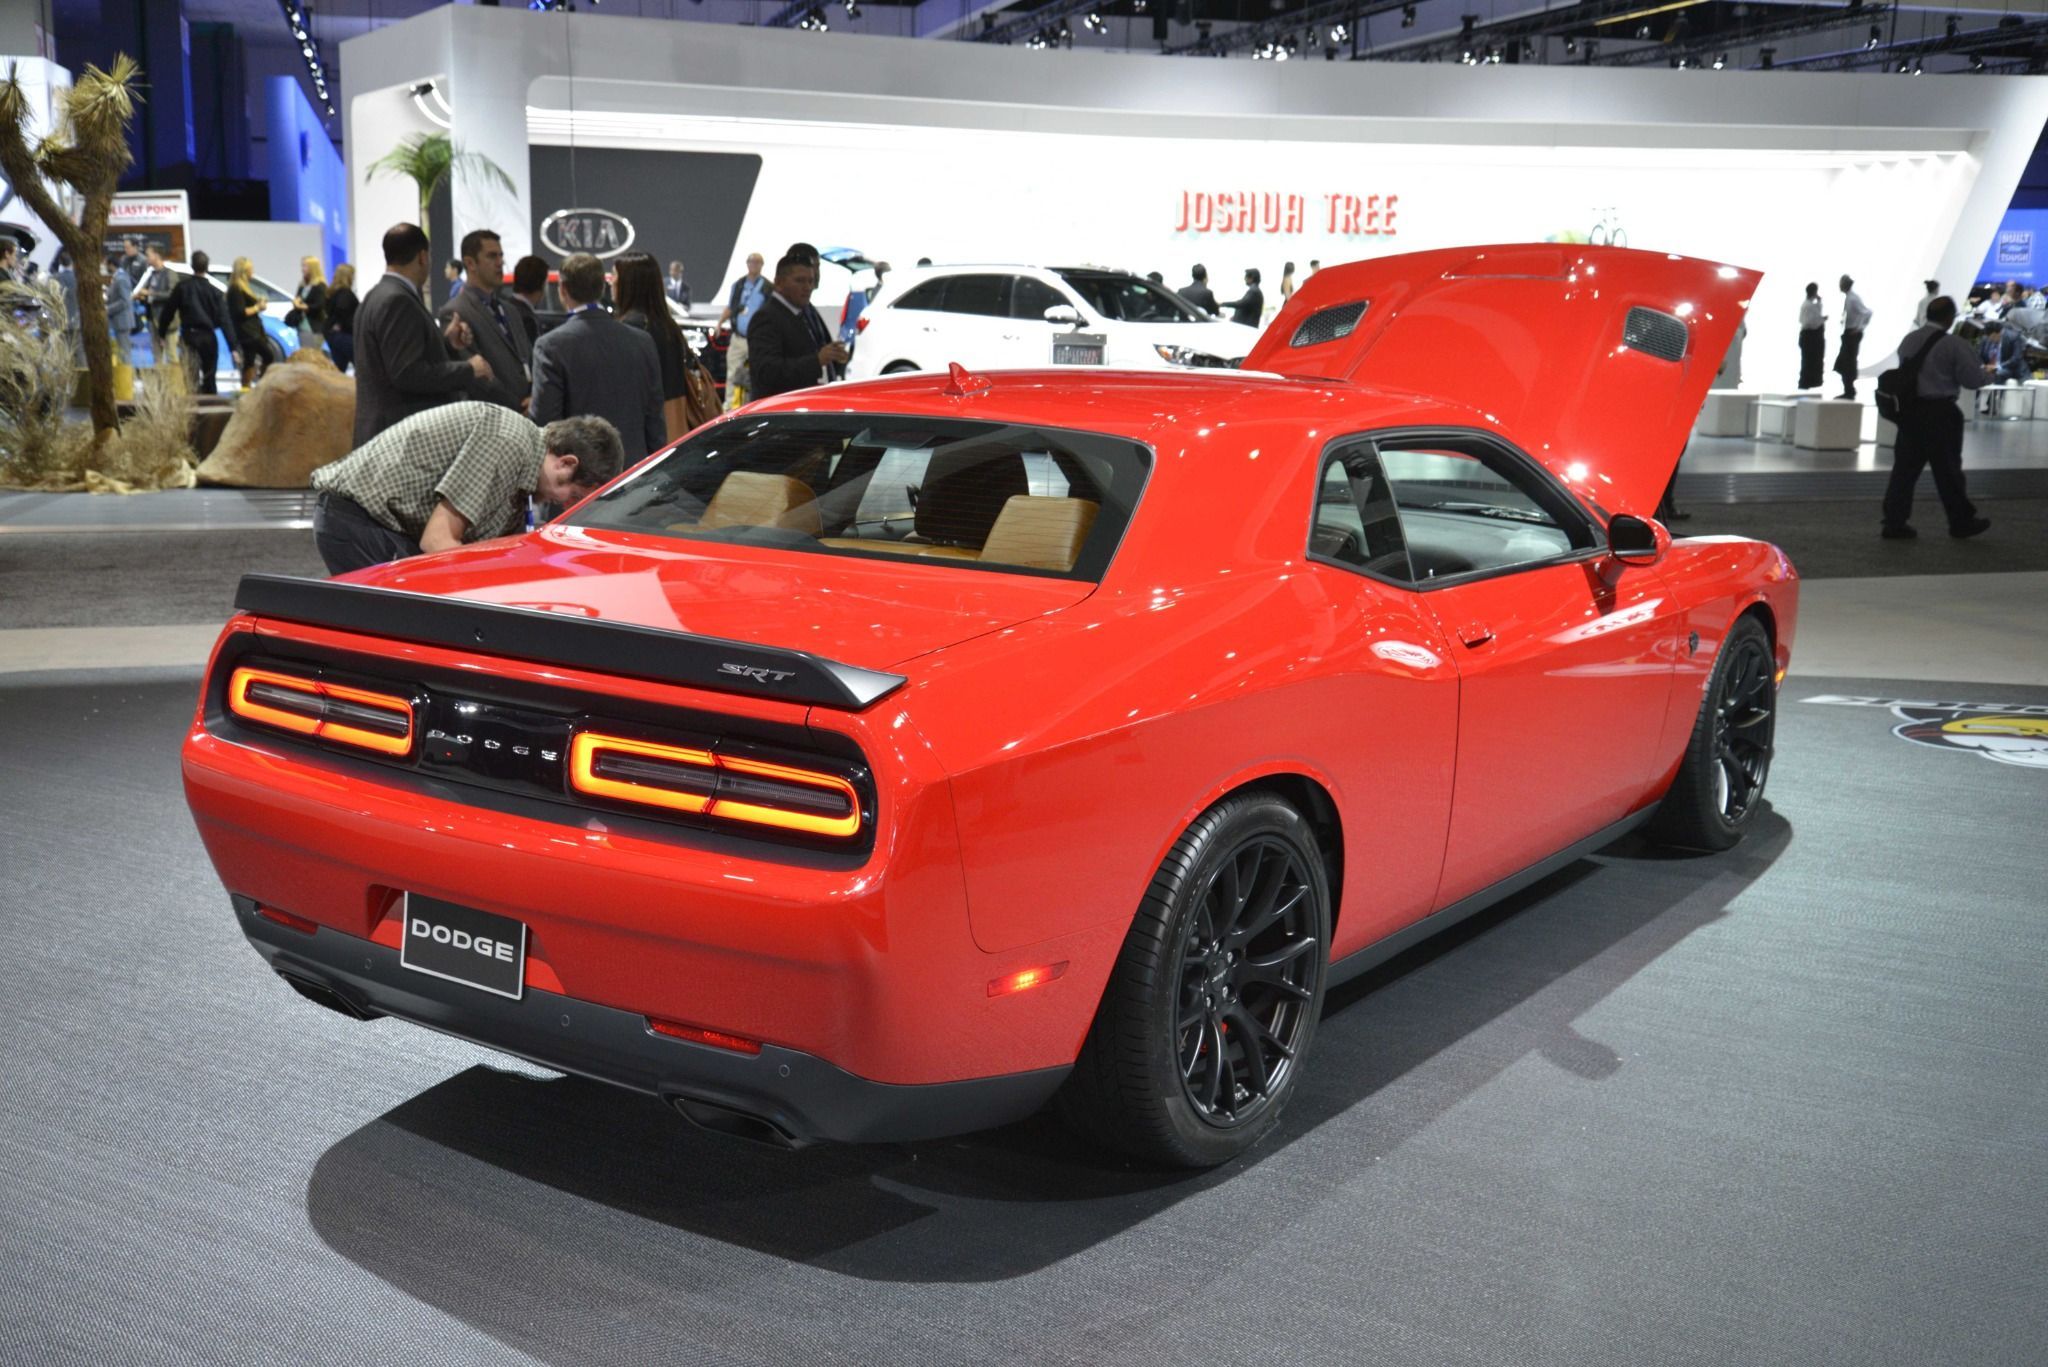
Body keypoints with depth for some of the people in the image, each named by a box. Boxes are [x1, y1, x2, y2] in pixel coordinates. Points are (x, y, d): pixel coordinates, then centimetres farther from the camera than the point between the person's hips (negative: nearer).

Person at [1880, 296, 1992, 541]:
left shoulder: (1909, 339, 6)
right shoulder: (1954, 344, -12)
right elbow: (1972, 379, -8)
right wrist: (1987, 373, 13)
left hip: (1909, 409, 5)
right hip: (1939, 412, -5)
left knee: (1905, 466, 8)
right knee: (1947, 469, 6)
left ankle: (1894, 522, 7)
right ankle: (1962, 521, 20)